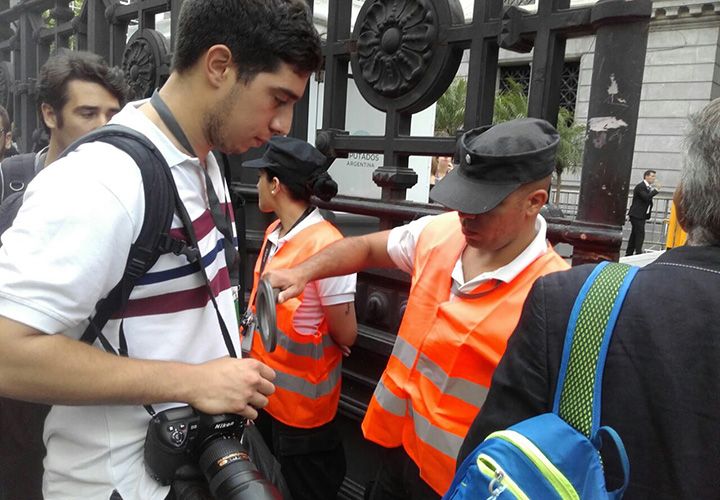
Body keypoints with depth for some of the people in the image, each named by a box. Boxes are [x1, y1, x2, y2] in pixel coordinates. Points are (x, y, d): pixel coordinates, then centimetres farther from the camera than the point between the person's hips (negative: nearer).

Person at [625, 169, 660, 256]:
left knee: (634, 235, 11)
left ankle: (629, 253, 14)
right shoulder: (640, 186, -12)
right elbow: (646, 197, -25)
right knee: (640, 234, -13)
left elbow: (648, 199, 20)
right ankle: (638, 253, -12)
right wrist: (656, 190, -20)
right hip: (637, 215, -10)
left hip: (642, 215, 10)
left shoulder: (648, 187, 17)